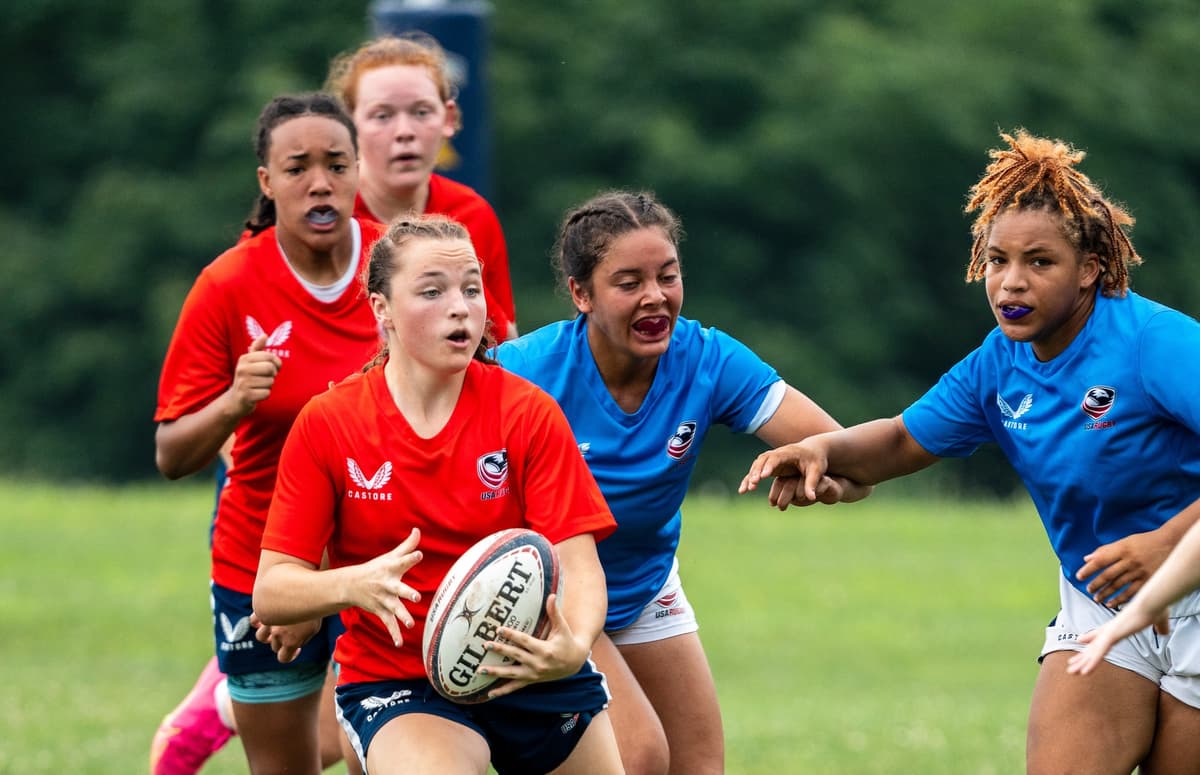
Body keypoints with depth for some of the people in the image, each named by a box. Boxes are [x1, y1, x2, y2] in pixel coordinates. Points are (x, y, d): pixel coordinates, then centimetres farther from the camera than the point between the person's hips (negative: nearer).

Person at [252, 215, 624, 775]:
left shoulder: (529, 412, -7)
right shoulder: (326, 425, -9)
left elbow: (578, 567, -14)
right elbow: (270, 592, -11)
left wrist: (572, 648, -36)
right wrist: (353, 585, -32)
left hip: (530, 666, 3)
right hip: (393, 681, -3)